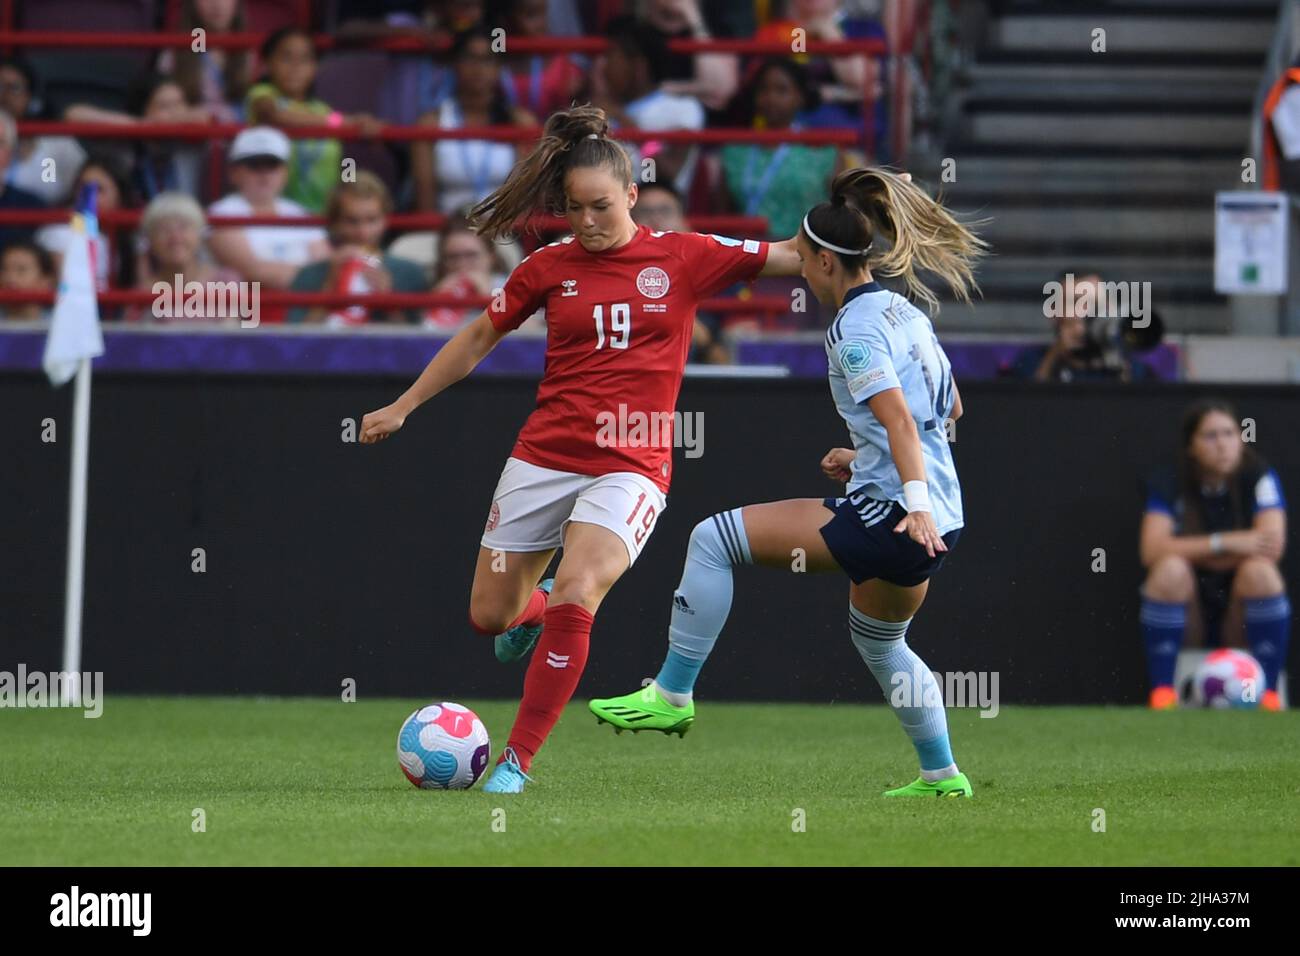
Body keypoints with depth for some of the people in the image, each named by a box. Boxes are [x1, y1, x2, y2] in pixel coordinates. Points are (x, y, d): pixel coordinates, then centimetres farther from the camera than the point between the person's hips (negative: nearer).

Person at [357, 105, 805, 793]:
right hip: (544, 457, 3)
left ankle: (516, 761, -16)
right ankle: (536, 607, 45)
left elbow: (793, 256, 2)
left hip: (630, 468, -3)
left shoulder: (682, 257, 0)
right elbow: (479, 338, 17)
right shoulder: (550, 267, 4)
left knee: (574, 599, -24)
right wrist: (403, 407, 19)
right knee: (489, 617, 6)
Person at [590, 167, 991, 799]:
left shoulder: (855, 328, -12)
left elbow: (899, 418, -24)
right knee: (879, 641, 34)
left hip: (888, 514, -10)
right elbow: (949, 410, 25)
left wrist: (914, 504, -32)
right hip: (937, 523, 10)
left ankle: (672, 695, -2)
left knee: (715, 539, -6)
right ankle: (942, 775, 39)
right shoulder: (905, 310, 15)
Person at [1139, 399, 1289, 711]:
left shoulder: (1260, 478, -6)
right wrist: (1223, 544, -27)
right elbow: (1152, 550, -21)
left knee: (1260, 570, -30)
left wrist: (1196, 551, -18)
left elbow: (1273, 545, -21)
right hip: (1188, 613, 0)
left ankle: (1268, 693, -24)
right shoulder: (1168, 484, -5)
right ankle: (1162, 692, -27)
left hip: (1242, 618, 0)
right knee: (1170, 568, -29)